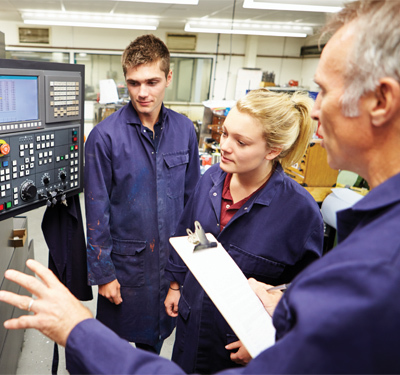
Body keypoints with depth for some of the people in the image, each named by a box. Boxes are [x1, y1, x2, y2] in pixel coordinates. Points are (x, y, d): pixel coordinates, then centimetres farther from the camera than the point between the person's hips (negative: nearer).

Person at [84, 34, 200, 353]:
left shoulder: (184, 129, -4)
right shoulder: (105, 136, -16)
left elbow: (192, 196, 4)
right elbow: (97, 210, -11)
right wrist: (102, 272, -8)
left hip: (171, 259, 4)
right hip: (125, 262, -3)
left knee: (155, 335, 24)